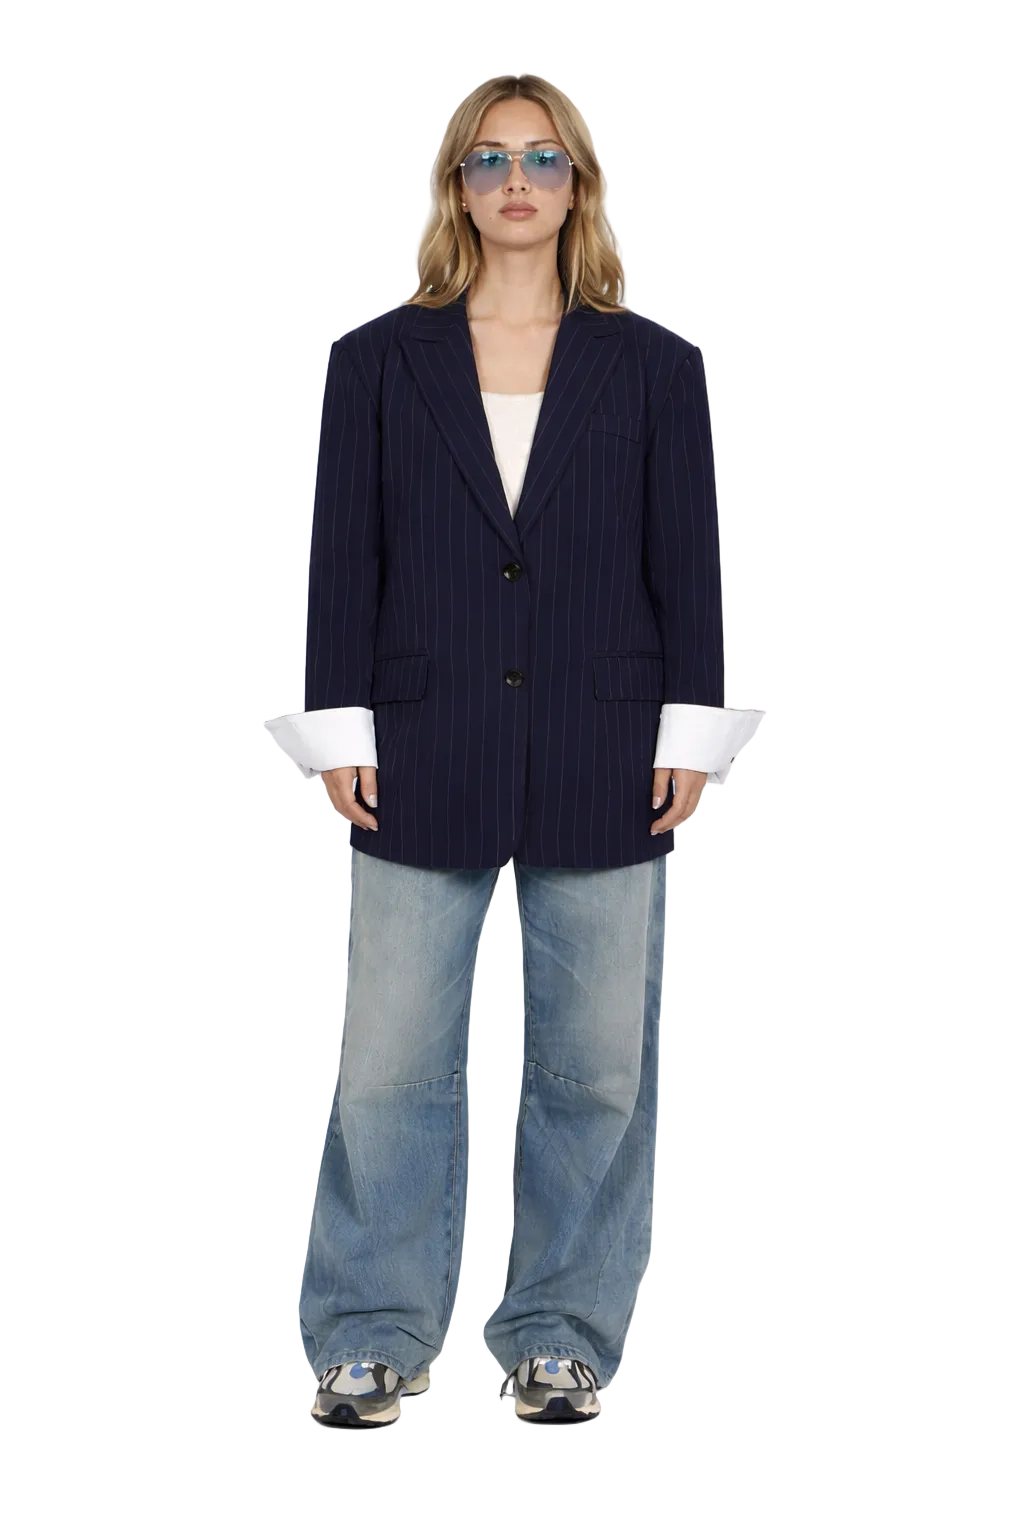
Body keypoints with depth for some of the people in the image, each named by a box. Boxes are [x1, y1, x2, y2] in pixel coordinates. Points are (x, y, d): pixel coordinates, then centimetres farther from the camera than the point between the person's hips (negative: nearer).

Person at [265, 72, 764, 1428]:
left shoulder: (652, 367, 6)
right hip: (427, 758, 0)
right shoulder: (379, 360, 7)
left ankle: (562, 1335, 18)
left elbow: (688, 559, 5)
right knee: (392, 1061, 1)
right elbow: (346, 553, 4)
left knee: (596, 1064, 5)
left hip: (600, 761, 0)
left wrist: (687, 736, -1)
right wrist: (343, 732, -1)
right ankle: (376, 1337, 14)